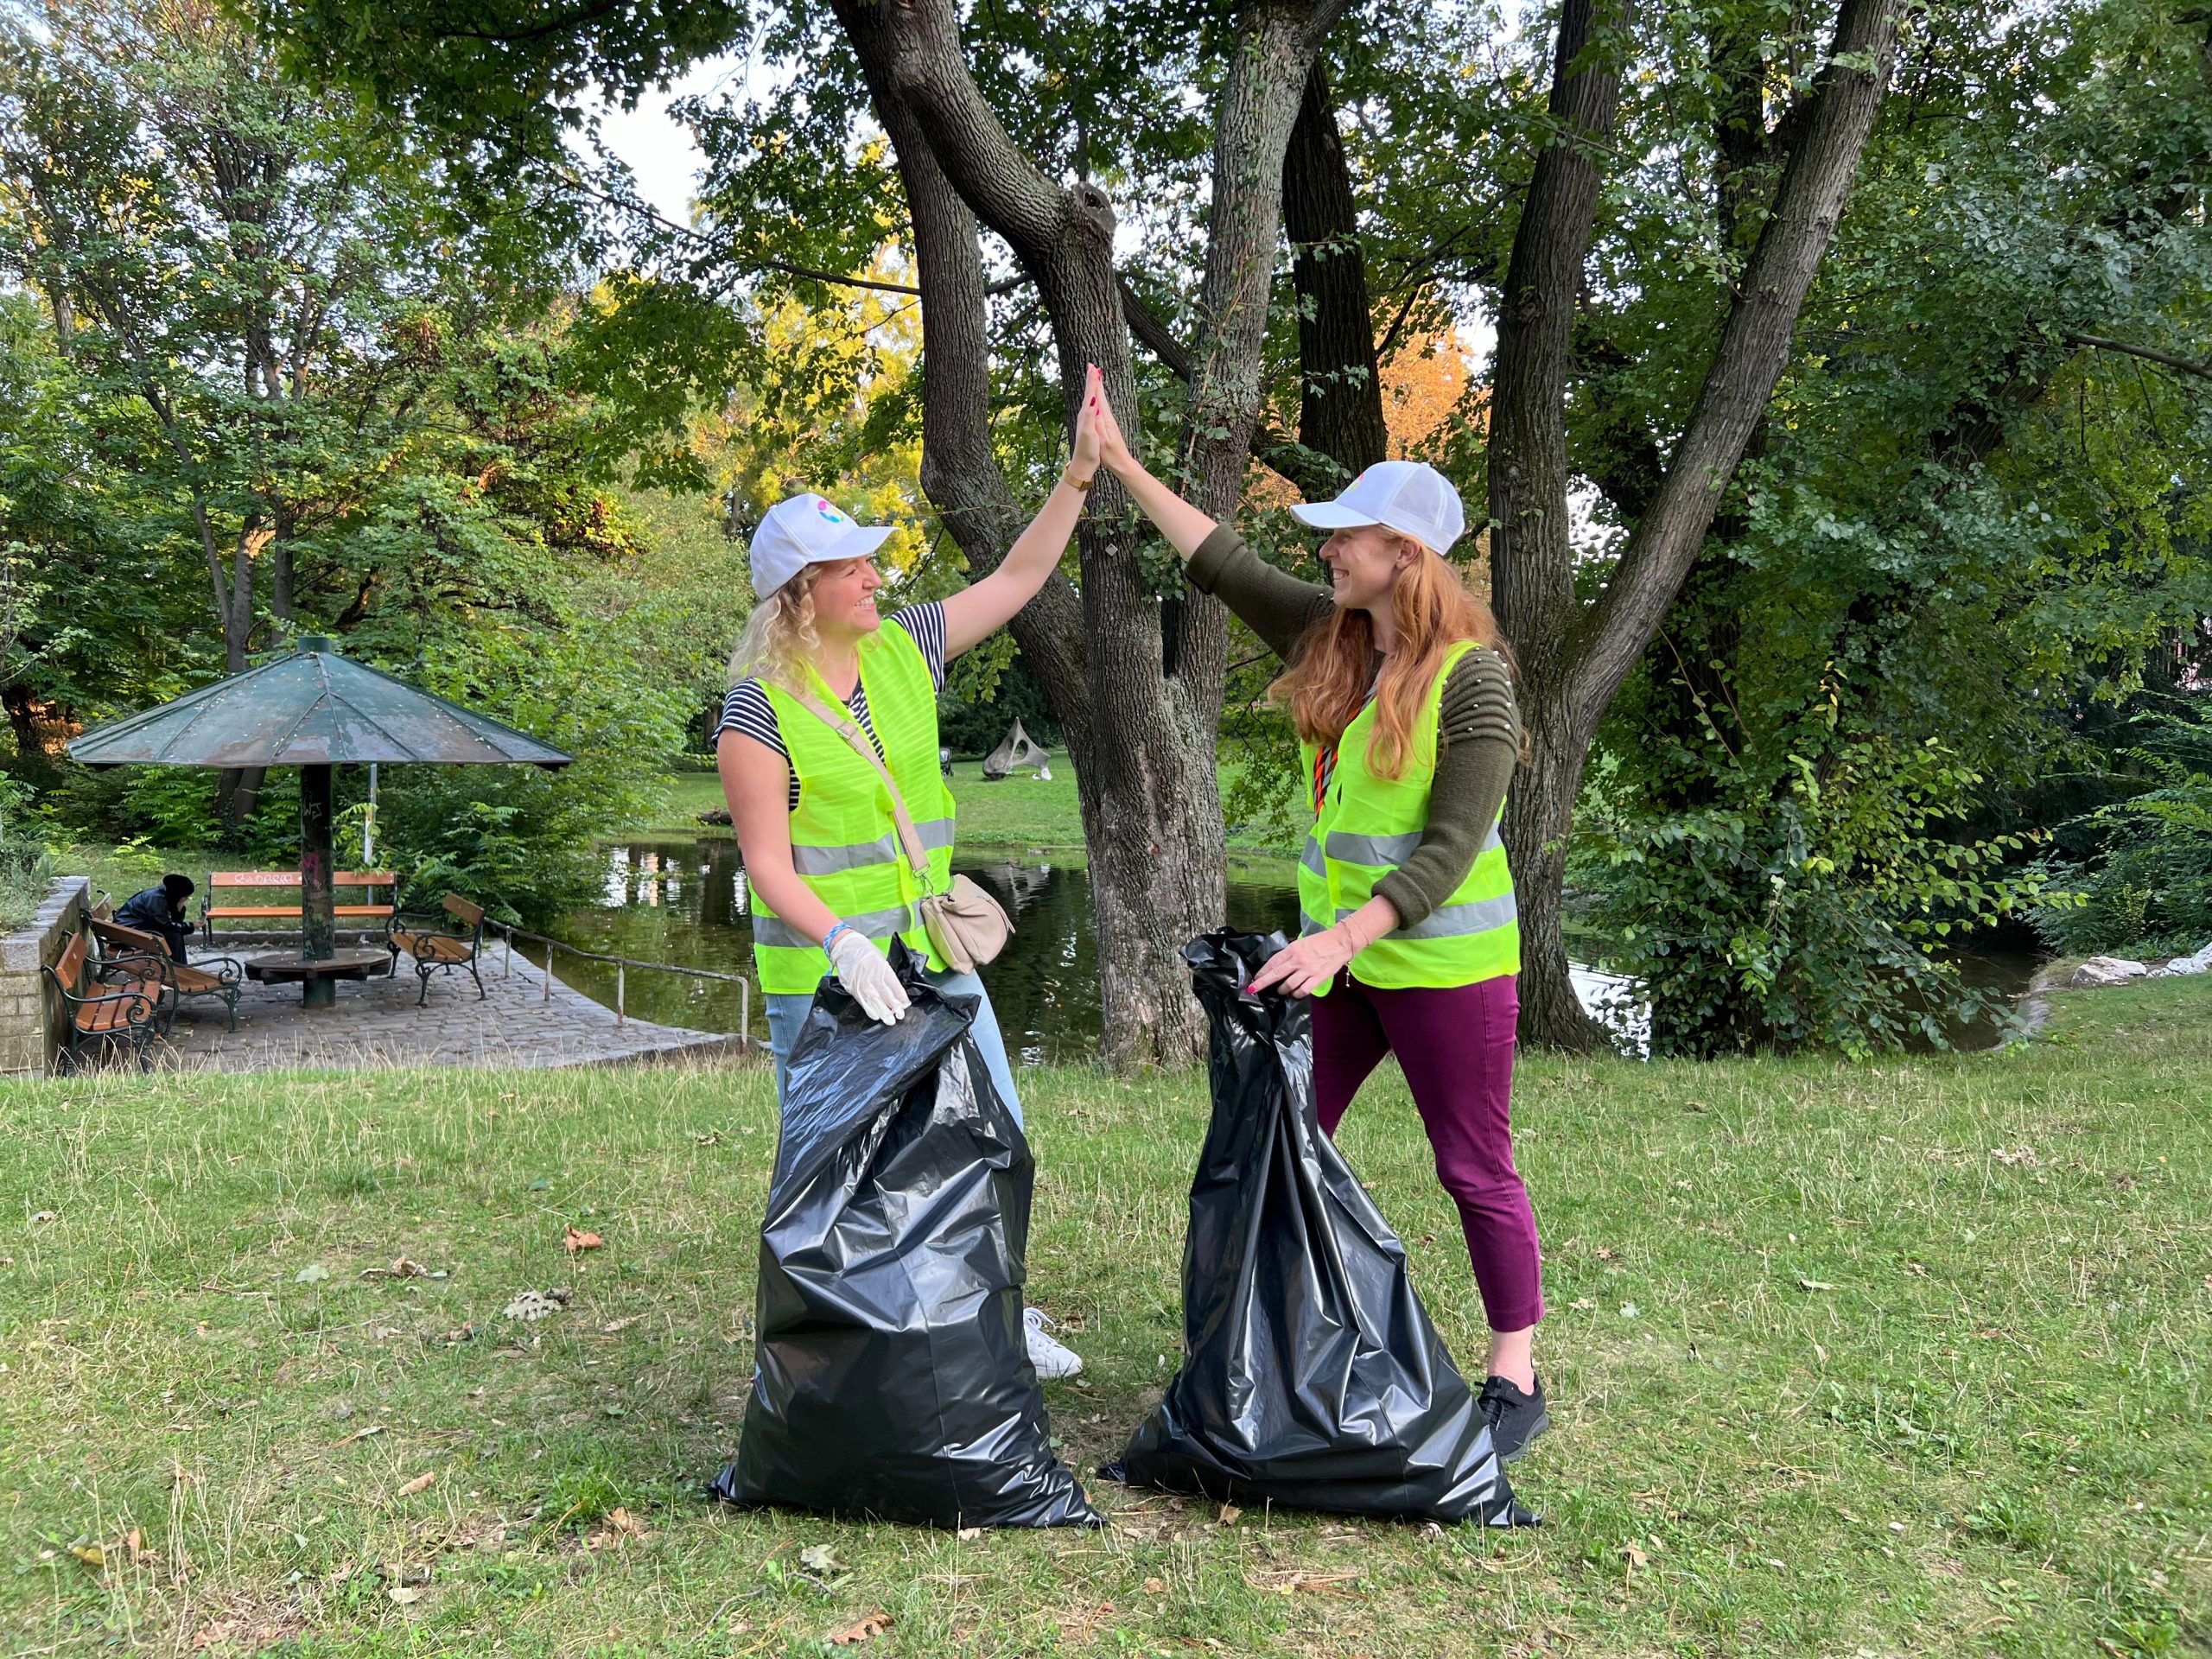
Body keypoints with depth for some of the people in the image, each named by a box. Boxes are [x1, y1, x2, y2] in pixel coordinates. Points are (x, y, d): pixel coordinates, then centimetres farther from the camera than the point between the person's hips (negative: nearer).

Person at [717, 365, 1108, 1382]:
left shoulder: (906, 650, 3)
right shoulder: (760, 708, -13)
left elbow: (1017, 579, 9)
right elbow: (766, 861, -15)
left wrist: (1081, 472, 1)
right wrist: (841, 944, -29)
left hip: (932, 953, 6)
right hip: (822, 977, -6)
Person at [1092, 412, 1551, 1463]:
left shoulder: (1472, 676, -17)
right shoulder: (1326, 635, 3)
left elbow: (1451, 851, -21)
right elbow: (1220, 562, 10)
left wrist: (1342, 937, -29)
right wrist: (1122, 466, 8)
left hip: (1444, 963, -7)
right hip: (1337, 952, 7)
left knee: (1476, 1174, 4)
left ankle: (1515, 1383, 20)